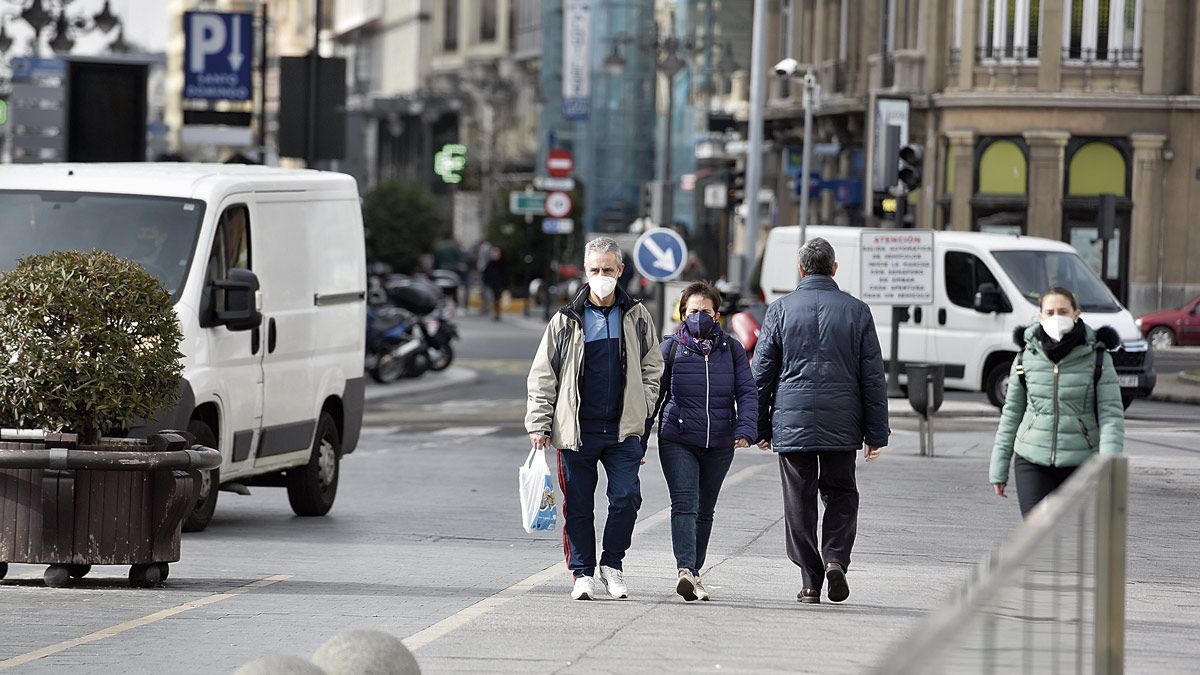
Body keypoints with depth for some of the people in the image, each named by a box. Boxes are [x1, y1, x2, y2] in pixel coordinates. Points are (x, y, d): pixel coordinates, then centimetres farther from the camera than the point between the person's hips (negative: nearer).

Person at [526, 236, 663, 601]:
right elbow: (543, 375, 5)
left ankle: (612, 564, 10)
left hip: (623, 429, 1)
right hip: (577, 430, 0)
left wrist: (640, 406, 2)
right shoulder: (566, 320, 2)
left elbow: (652, 366, 15)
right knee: (578, 505, 4)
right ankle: (582, 572, 15)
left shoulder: (637, 317, 7)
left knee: (626, 498, -8)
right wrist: (539, 423, -1)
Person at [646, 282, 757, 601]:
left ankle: (693, 573, 21)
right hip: (677, 440, -3)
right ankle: (685, 569, -31)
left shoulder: (732, 349, 6)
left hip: (719, 444, 3)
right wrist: (638, 442, 2)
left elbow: (747, 392, 2)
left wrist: (745, 430, -16)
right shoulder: (670, 348, 1)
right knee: (684, 503, -18)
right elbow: (651, 395, 5)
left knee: (705, 511, 11)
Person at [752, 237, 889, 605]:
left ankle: (810, 582, 4)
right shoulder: (857, 311, 2)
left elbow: (762, 372, 3)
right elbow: (873, 377, 3)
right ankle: (836, 559, -7)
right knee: (841, 494, 14)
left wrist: (761, 427, 11)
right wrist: (876, 433, 8)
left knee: (800, 501, 5)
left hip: (792, 422, -1)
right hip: (841, 423, 1)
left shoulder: (781, 309, 0)